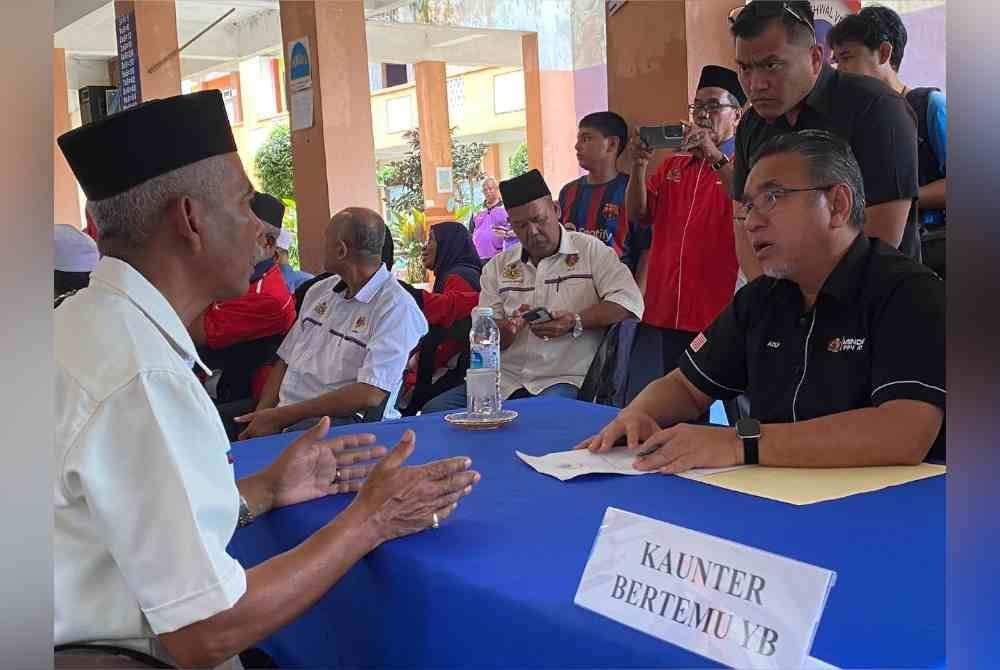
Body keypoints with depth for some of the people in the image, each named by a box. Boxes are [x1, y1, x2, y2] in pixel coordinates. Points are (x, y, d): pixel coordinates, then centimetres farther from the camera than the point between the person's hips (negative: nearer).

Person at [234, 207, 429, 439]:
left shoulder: (396, 307, -10)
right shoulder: (320, 290, 15)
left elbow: (369, 396, -18)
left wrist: (280, 417, -16)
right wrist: (262, 413, -1)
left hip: (341, 420, -7)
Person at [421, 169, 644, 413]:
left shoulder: (589, 250, 4)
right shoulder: (497, 267, 15)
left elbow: (629, 303, -8)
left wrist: (575, 323, -18)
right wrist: (508, 328, -12)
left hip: (564, 380, -4)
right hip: (506, 380, 4)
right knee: (434, 410, -15)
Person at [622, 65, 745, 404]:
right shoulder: (673, 164, 17)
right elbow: (639, 217, 11)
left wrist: (714, 155, -21)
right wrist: (639, 166, -4)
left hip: (717, 318, -5)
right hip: (660, 316, 5)